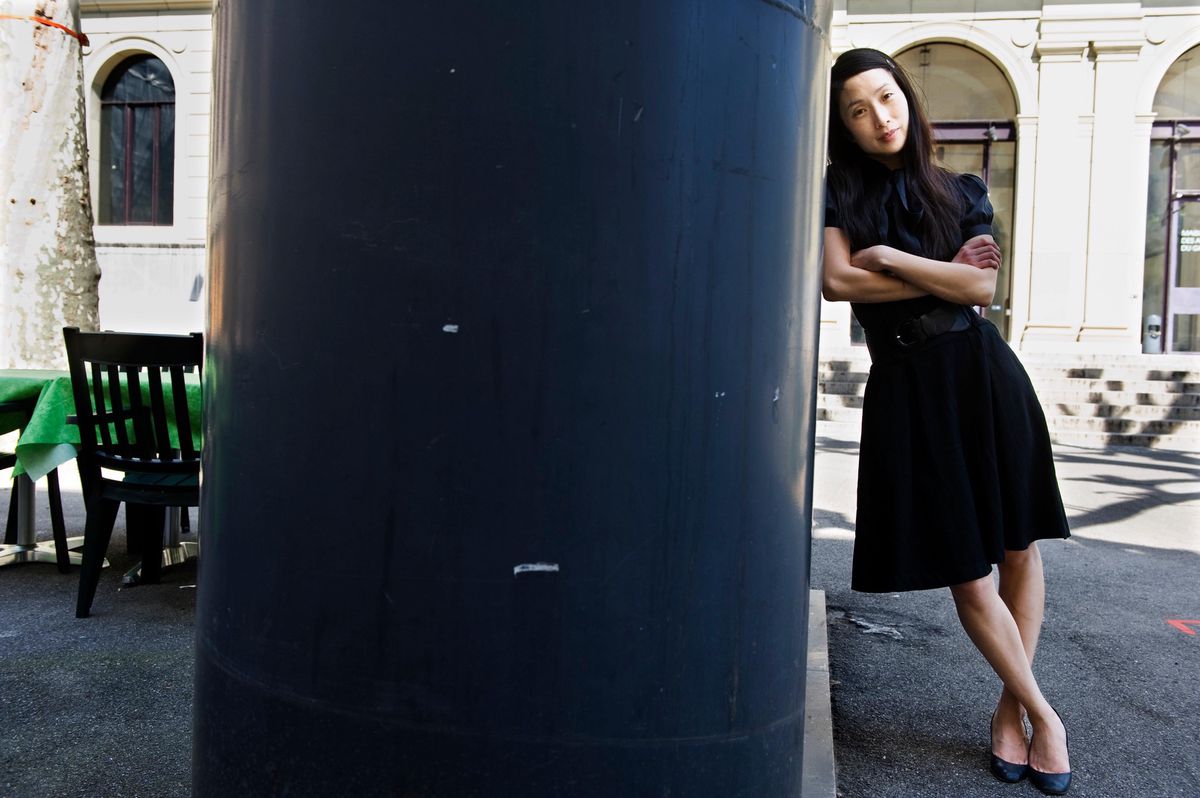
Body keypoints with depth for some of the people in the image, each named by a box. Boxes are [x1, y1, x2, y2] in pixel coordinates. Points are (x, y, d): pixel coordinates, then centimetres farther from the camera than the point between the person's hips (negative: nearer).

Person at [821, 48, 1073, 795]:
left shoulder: (962, 192, 7)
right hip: (906, 389, -1)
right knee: (965, 571, 0)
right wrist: (943, 276, -5)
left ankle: (1010, 707, 23)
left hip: (982, 374, 2)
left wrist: (886, 256, -8)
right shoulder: (839, 192, 4)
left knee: (1019, 548, 5)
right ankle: (1043, 714, 18)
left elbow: (982, 288, -6)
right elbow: (836, 282, -12)